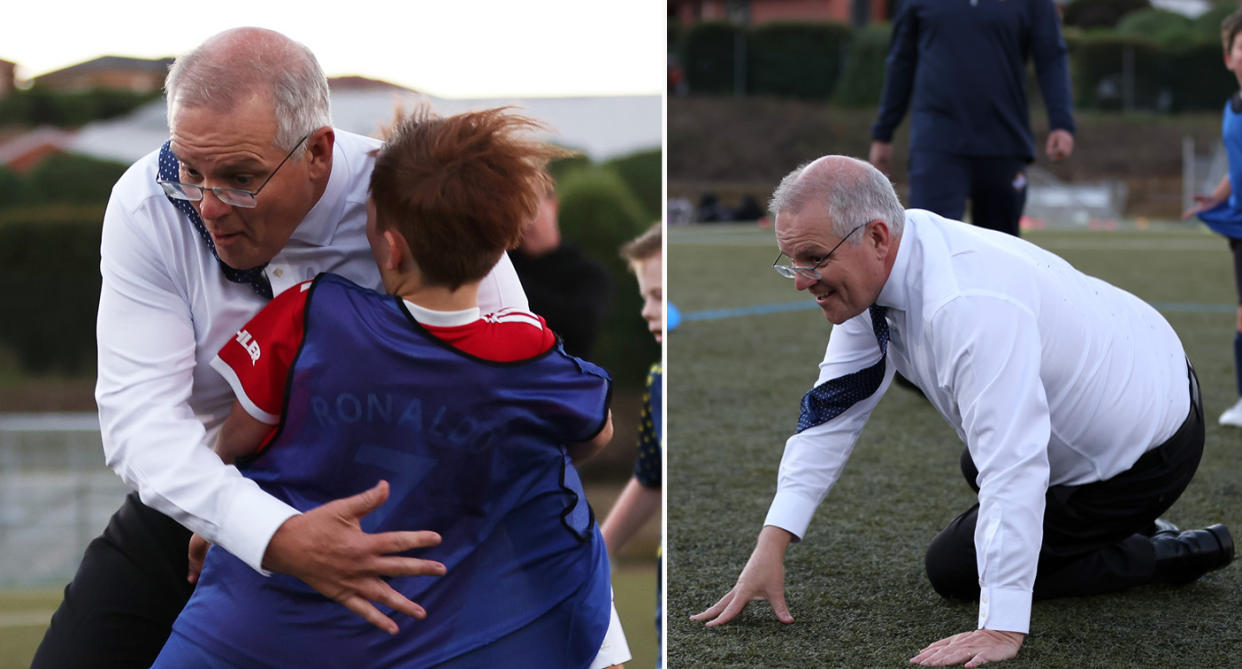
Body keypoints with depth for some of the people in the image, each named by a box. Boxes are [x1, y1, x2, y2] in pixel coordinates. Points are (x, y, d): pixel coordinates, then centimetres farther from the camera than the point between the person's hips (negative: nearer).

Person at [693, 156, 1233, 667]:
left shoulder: (969, 305, -39)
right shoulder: (870, 269, -10)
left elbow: (1014, 465, -42)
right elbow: (832, 409, -5)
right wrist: (771, 546, -12)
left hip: (1145, 455, -9)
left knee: (955, 570, -1)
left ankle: (1168, 556, 2)